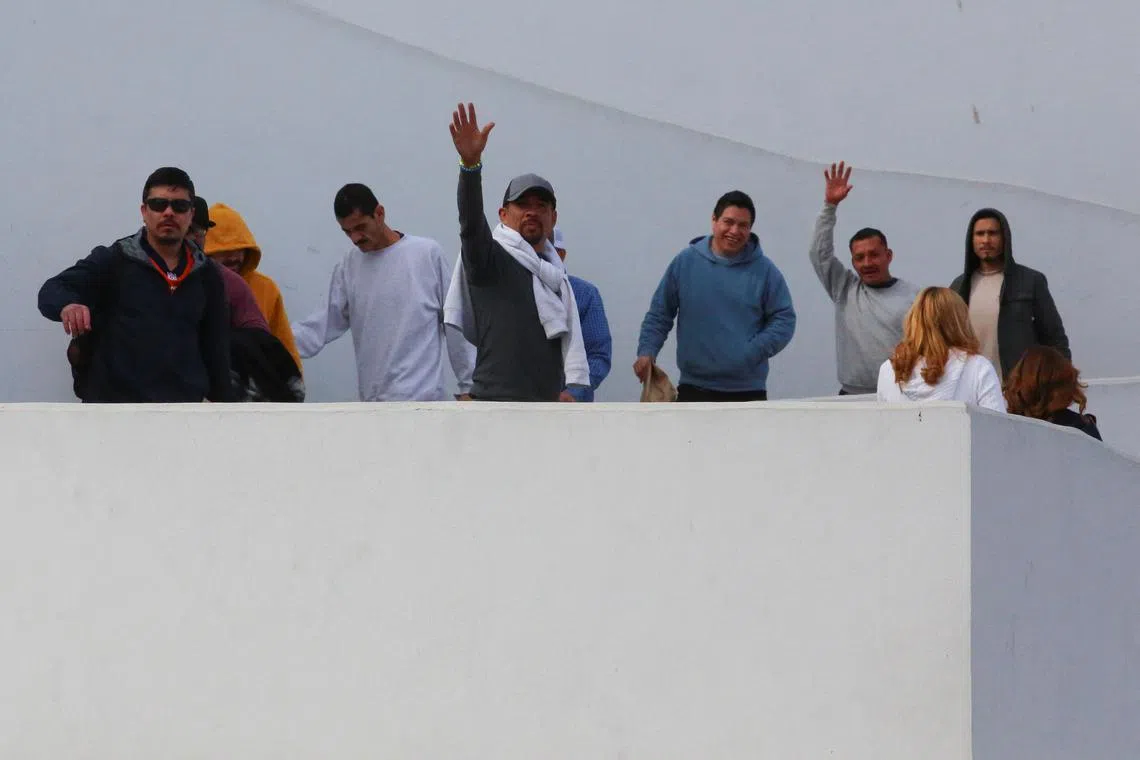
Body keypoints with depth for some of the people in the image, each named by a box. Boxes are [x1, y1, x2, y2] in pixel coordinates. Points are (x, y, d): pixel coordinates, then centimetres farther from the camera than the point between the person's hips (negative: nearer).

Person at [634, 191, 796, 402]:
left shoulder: (764, 269, 0)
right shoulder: (685, 262, 3)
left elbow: (784, 319, 1)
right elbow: (659, 313, 8)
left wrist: (753, 353, -13)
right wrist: (647, 351, -5)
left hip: (748, 392, 0)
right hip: (694, 389, 0)